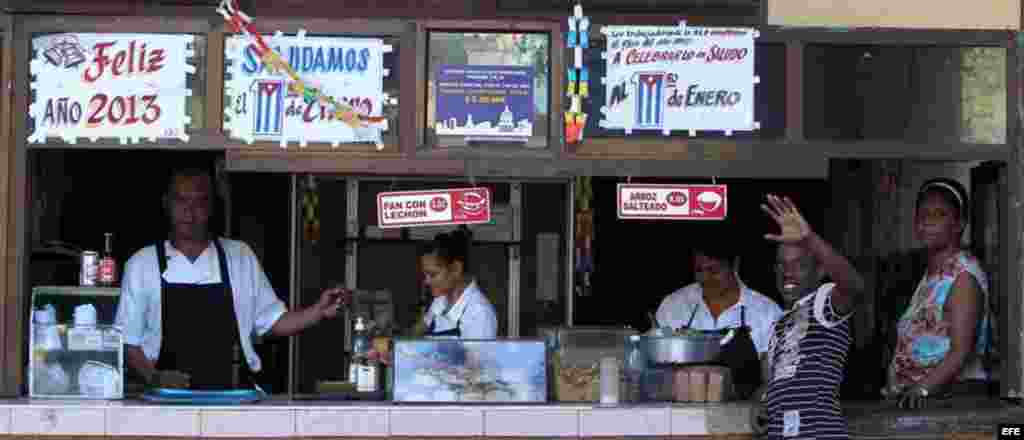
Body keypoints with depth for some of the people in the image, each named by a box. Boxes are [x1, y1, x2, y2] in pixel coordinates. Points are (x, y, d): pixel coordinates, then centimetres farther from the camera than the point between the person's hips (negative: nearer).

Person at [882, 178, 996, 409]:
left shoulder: (963, 274, -7)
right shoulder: (931, 276, 18)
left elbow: (961, 352, -16)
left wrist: (922, 389, -26)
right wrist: (893, 390, 6)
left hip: (955, 396, -7)